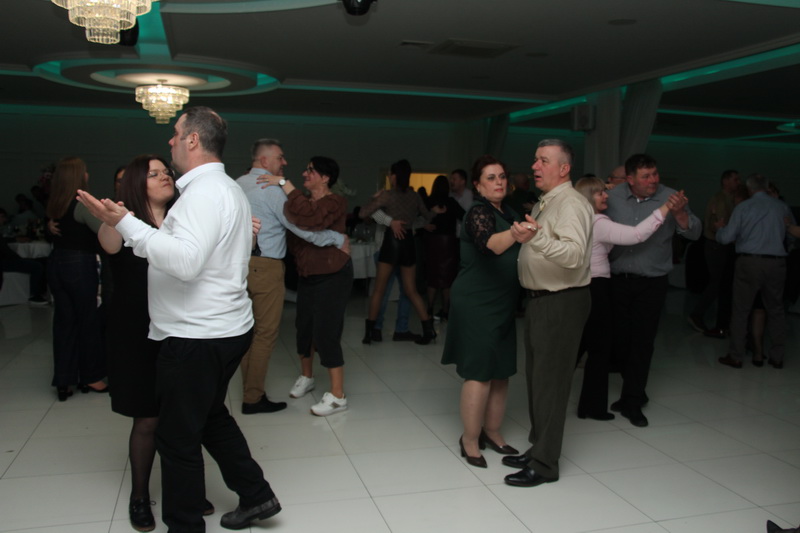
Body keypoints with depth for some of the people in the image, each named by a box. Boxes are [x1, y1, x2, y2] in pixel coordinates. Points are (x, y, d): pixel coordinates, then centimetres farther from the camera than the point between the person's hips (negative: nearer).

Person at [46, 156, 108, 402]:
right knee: (88, 320, 6)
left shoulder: (55, 205, 7)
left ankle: (63, 380, 13)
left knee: (64, 320, 9)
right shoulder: (82, 204, -16)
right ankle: (90, 377, 17)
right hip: (80, 266, -7)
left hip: (56, 263, 7)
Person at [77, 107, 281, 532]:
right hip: (227, 327, 11)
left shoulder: (204, 191, -18)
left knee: (178, 437, 3)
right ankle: (256, 495, 32)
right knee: (210, 416, 25)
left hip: (196, 338, -11)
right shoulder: (227, 188, 15)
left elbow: (186, 261, -31)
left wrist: (126, 223, -28)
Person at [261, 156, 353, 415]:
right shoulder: (305, 202, 8)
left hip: (332, 277, -8)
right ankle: (306, 377, 39)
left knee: (326, 334, -8)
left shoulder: (335, 203, -15)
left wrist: (285, 184, -30)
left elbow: (309, 217, -36)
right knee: (303, 327, 16)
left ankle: (337, 396, 2)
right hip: (306, 275, 8)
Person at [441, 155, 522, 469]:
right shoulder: (479, 213, -14)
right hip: (476, 304, -8)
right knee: (480, 373, -5)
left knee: (501, 372, 12)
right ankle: (470, 440, 9)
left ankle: (491, 431, 27)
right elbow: (491, 244, -37)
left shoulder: (509, 213, 11)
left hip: (502, 303, 8)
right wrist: (516, 234, -56)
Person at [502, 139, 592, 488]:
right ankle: (537, 449, 32)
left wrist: (536, 237, -45)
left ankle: (545, 464, 8)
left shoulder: (571, 204, -16)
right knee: (536, 378, 18)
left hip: (561, 303, -10)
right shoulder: (544, 203, 14)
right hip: (539, 300, 10)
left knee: (550, 382, -3)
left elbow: (574, 253, -33)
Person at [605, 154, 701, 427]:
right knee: (620, 338, 8)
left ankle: (632, 402, 14)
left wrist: (679, 213, -26)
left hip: (652, 282, -2)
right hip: (617, 279, 2)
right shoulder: (613, 196, -2)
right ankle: (635, 392, 30)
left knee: (642, 341, 1)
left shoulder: (670, 197, -5)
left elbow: (694, 233, -8)